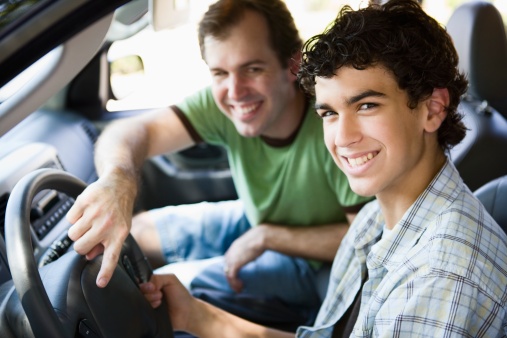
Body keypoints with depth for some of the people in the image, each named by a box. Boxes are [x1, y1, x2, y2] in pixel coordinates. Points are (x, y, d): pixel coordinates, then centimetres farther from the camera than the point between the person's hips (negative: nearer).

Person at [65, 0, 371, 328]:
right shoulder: (225, 103, -20)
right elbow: (133, 131, -31)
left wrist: (265, 237, -25)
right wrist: (117, 178, -55)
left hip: (318, 263, -5)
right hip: (257, 221, 6)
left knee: (197, 288, -23)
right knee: (139, 232, 6)